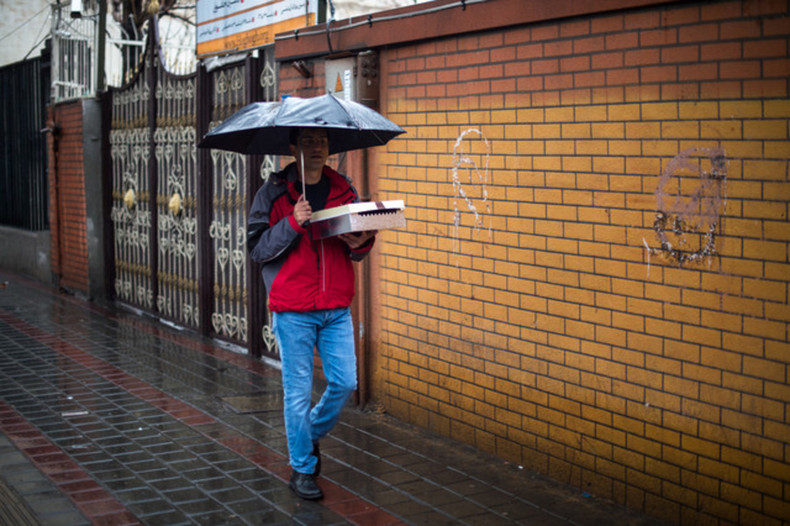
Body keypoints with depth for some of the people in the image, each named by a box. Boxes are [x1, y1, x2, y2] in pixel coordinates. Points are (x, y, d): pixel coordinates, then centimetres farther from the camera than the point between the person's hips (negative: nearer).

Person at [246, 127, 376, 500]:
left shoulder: (343, 190, 8)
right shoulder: (274, 192, -3)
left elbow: (356, 252, 14)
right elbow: (257, 248, -7)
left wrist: (361, 244, -9)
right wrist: (292, 223, -20)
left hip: (337, 308, 4)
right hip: (293, 311, -4)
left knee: (345, 382, 4)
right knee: (298, 390, 1)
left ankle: (311, 433, 32)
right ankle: (302, 468, 16)